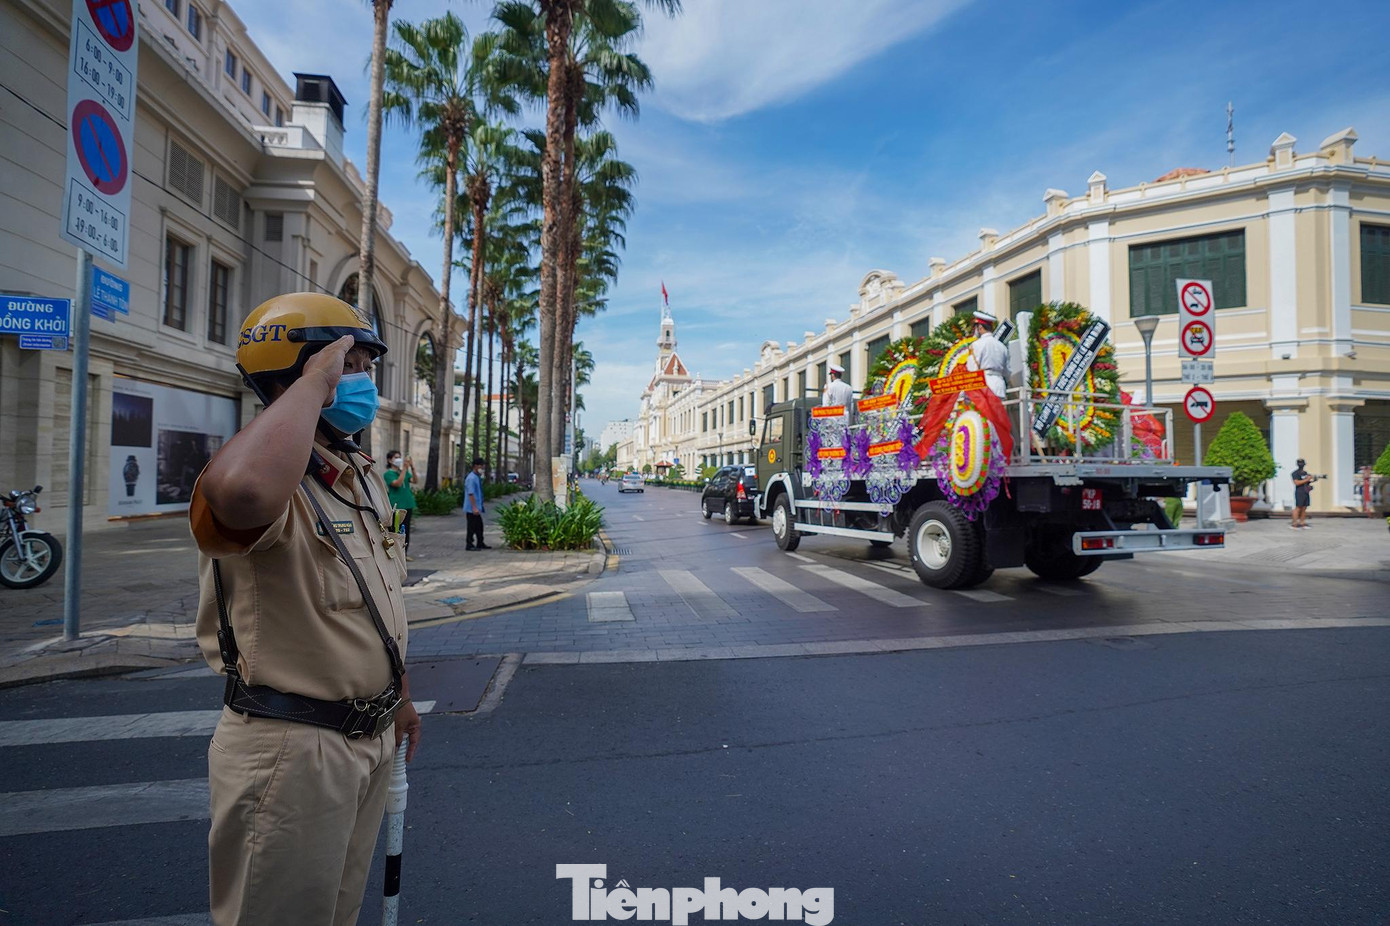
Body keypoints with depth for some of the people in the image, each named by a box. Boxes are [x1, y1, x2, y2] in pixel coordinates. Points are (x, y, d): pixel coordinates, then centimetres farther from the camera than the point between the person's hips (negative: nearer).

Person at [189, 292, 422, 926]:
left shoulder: (364, 476, 7)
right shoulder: (272, 481, -23)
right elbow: (243, 494, -51)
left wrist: (399, 695, 22)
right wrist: (314, 381, -36)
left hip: (369, 736, 9)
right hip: (291, 749, -8)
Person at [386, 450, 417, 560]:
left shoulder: (405, 472, 13)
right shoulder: (389, 473, -5)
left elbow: (414, 480, -2)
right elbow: (397, 483, -20)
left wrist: (412, 468, -15)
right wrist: (404, 469, -22)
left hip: (408, 504, 6)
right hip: (396, 505, -6)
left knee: (406, 530, 10)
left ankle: (405, 553, 17)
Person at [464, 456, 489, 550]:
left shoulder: (478, 477, 12)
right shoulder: (471, 478, -18)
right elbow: (471, 494, -23)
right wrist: (474, 508, -25)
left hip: (476, 508, 10)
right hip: (472, 508, -10)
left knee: (479, 526, 16)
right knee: (472, 527, -2)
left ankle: (480, 543, 25)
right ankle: (469, 545, 6)